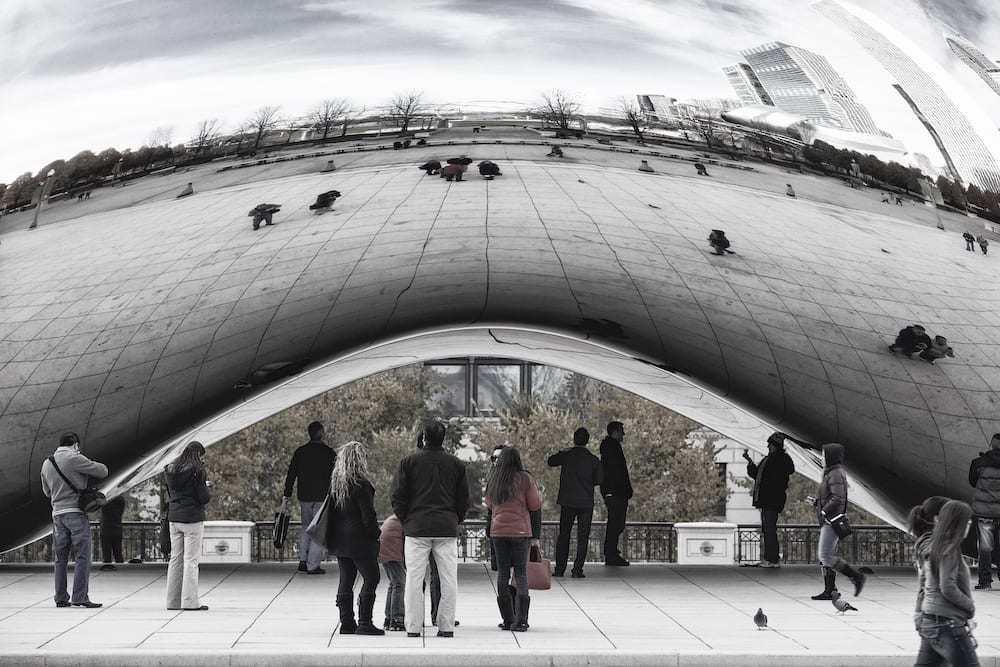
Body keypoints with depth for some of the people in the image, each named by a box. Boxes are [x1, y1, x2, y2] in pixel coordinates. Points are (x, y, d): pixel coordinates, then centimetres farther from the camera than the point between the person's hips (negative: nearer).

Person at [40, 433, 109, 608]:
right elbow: (103, 471, -7)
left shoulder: (47, 464, 13)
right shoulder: (74, 459, -9)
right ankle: (80, 597, -10)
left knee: (61, 558, 11)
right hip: (76, 512, -7)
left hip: (57, 513, 7)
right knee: (82, 557, -5)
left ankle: (61, 597, 11)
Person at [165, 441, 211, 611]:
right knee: (191, 560, -3)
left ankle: (173, 600, 13)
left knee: (175, 559, 11)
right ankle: (190, 601, -3)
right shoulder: (196, 470, -12)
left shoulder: (171, 470, 8)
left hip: (174, 518, 6)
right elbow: (204, 498, -13)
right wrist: (206, 488, 8)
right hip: (192, 519, -6)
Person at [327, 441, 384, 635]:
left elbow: (331, 511, 12)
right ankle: (364, 623, -4)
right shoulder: (361, 484, -16)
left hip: (339, 538, 8)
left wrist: (331, 538, 18)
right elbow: (368, 515, -15)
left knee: (346, 580, 11)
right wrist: (375, 534, -3)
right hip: (358, 539, -8)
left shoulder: (335, 483, 7)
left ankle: (346, 622, 13)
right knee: (371, 578, 0)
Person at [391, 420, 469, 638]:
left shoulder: (409, 462, 1)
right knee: (449, 579, 5)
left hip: (416, 528, -1)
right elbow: (464, 499, 10)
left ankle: (413, 627, 2)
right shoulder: (456, 464, 7)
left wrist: (405, 520, 12)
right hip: (447, 529, 1)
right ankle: (447, 626, 4)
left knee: (414, 579, 2)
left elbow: (397, 496, 1)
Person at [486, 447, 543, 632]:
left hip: (497, 531, 3)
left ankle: (507, 619, 6)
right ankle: (520, 619, -6)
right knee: (521, 573, 0)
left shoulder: (493, 479, 5)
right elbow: (535, 505, -3)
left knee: (502, 573, 7)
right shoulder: (525, 479, -6)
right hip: (520, 531, -3)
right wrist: (539, 495, 16)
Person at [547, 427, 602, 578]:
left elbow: (550, 462, 11)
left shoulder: (566, 455, -5)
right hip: (586, 503, -1)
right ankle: (577, 570, -1)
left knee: (563, 535, 11)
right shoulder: (593, 460, -5)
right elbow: (599, 480, -1)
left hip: (567, 501, 1)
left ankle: (559, 569, 10)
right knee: (582, 537, 4)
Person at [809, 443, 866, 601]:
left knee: (826, 556, -11)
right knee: (826, 557, 10)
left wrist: (823, 512, -18)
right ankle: (829, 591, 12)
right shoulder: (831, 473, 17)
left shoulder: (836, 475, -15)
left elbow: (838, 498, -24)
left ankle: (856, 576, -5)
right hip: (829, 522, 11)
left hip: (831, 520, -11)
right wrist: (817, 501, 13)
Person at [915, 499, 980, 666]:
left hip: (928, 621, 9)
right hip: (948, 625, -9)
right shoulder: (950, 550, -15)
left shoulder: (934, 548, 11)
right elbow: (948, 588, -22)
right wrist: (970, 606, -8)